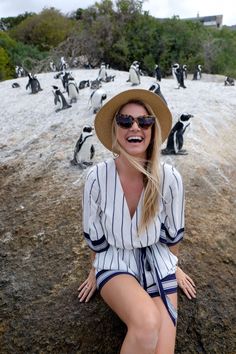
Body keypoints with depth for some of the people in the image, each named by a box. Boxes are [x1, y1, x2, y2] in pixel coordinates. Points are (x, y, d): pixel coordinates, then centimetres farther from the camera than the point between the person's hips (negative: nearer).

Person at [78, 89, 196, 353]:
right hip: (115, 262, -1)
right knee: (147, 324, -28)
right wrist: (95, 271, 12)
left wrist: (174, 266, 15)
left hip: (157, 263, 2)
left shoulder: (169, 178, -19)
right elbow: (94, 234, -3)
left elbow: (172, 232, 0)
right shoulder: (97, 177, -20)